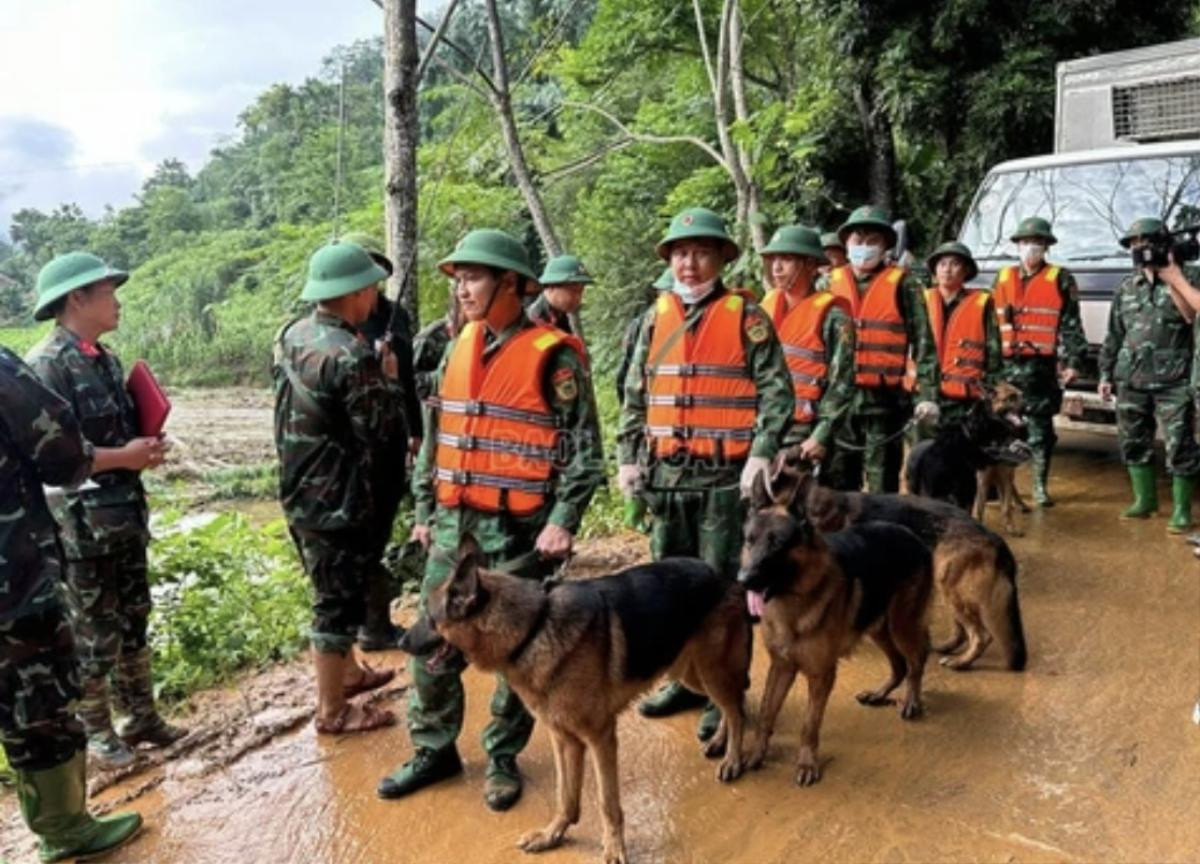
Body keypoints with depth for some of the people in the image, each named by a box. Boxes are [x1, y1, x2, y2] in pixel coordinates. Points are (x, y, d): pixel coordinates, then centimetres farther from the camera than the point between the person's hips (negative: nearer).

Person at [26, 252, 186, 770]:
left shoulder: (106, 360, 10)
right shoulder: (45, 365, -15)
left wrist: (145, 449, 1)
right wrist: (123, 458, -19)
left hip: (124, 514, 8)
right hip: (81, 523, -8)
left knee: (133, 622, 16)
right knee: (94, 633, 5)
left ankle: (141, 716, 30)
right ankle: (94, 730, 22)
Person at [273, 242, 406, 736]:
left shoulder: (291, 335, 2)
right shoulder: (352, 357, -25)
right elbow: (384, 433, -21)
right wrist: (388, 381, -5)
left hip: (299, 491, 9)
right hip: (337, 501, -9)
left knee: (336, 593, 25)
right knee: (338, 601, 5)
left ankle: (348, 672, 43)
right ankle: (333, 711, 20)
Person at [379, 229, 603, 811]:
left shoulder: (552, 354, -9)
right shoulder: (457, 348, 10)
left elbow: (582, 446, -10)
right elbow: (434, 434, 15)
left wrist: (564, 521, -17)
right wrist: (424, 510, 14)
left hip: (517, 529, -5)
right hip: (452, 523, 6)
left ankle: (503, 759, 24)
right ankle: (434, 750, 27)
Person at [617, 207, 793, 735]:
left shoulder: (746, 317, -1)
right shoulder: (656, 318, 11)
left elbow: (776, 391, -6)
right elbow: (635, 395, 14)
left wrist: (762, 454, -16)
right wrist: (628, 457, 7)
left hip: (724, 475, -5)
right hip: (666, 474, 5)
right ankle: (686, 680, 29)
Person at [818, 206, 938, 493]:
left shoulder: (902, 284, 0)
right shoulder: (829, 283, 9)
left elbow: (922, 343, -2)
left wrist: (927, 395, -9)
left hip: (884, 400, -3)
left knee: (882, 486, 5)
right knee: (837, 484, 11)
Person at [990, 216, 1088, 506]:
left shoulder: (1061, 280, 3)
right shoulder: (1003, 278, 13)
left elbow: (1071, 325, 0)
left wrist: (1073, 361, -8)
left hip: (1042, 367, -3)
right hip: (1006, 366, 3)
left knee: (1041, 429, 3)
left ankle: (1040, 486, 12)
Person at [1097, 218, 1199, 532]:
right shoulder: (1126, 287, 13)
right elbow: (1114, 334, 16)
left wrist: (1171, 275, -16)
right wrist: (1106, 373, 12)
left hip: (1173, 381, -5)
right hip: (1131, 380, 5)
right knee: (1133, 443, 10)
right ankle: (1144, 500, 23)